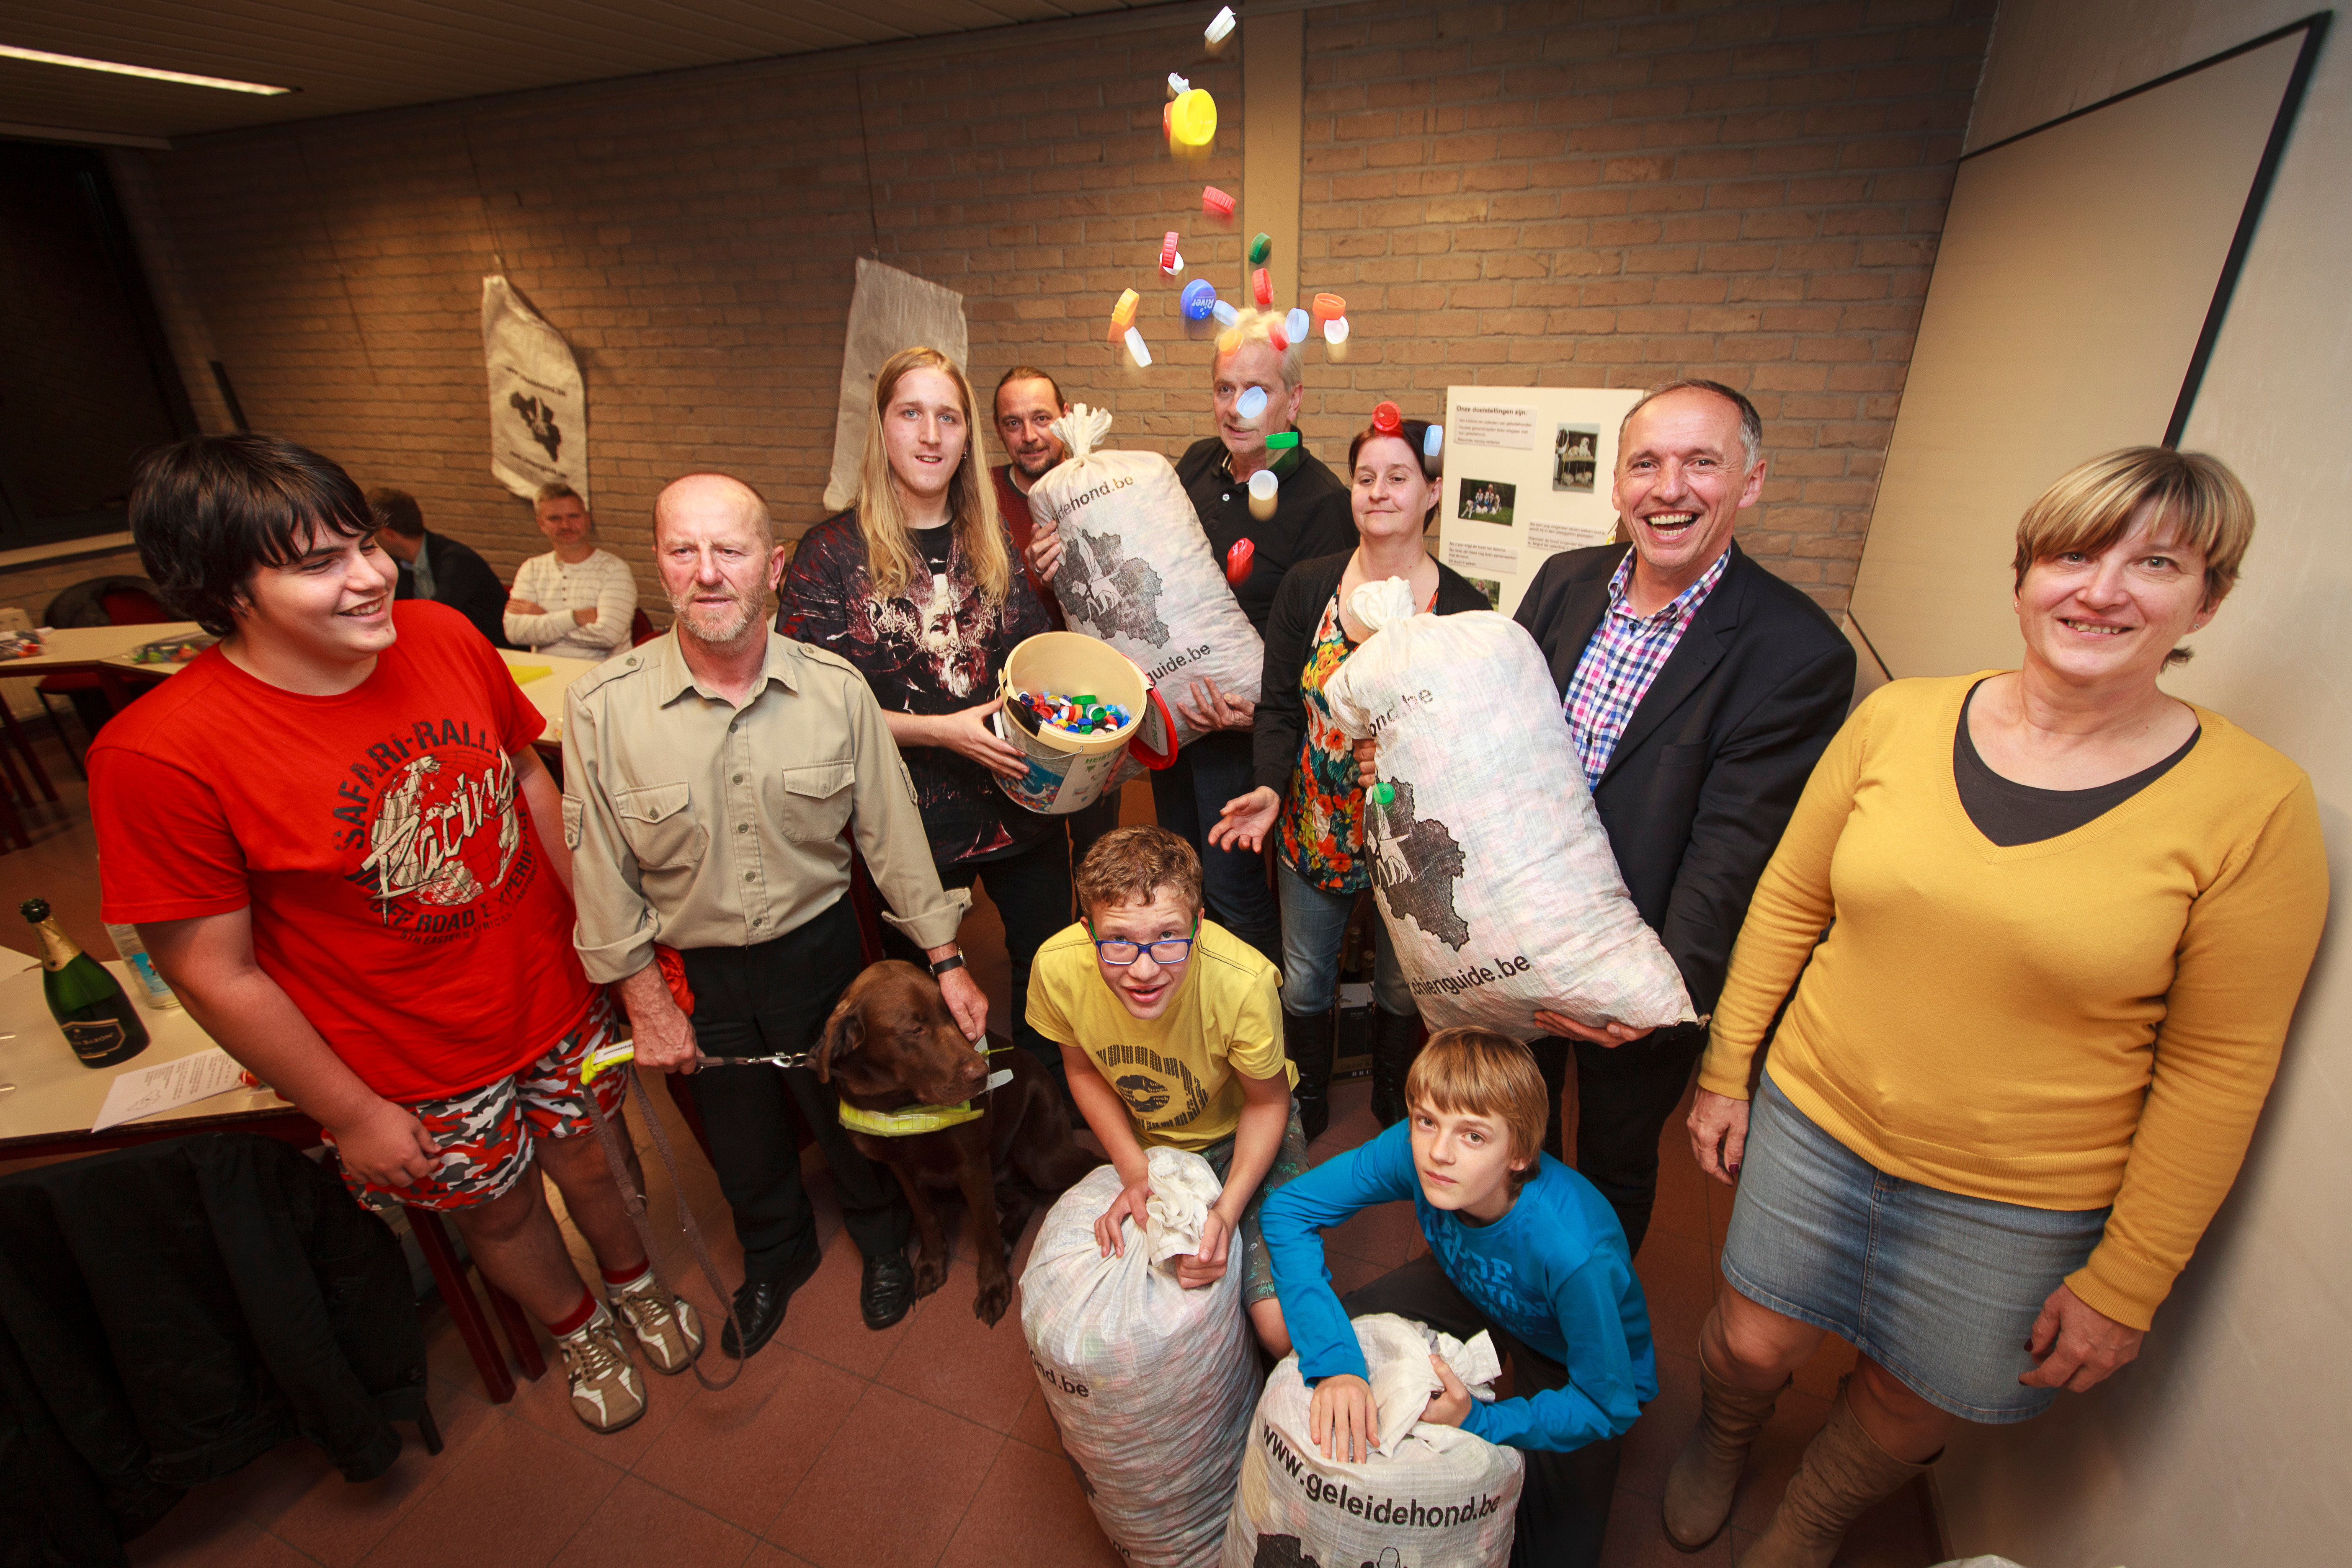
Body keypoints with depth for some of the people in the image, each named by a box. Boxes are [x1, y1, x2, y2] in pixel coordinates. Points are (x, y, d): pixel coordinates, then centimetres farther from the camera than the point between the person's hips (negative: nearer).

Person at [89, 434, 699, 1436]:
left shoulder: (443, 636, -13)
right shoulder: (160, 754, -25)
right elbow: (213, 972, -17)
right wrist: (351, 1115, -9)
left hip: (556, 997, 3)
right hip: (416, 1072, -3)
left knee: (586, 1155, 26)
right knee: (499, 1209, 23)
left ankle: (631, 1279, 58)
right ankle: (577, 1332, 54)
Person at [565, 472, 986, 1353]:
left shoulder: (836, 689, -14)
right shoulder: (603, 706, -16)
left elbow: (891, 833, -7)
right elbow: (602, 870, -8)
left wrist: (945, 959, -5)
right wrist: (646, 999, -4)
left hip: (818, 947, 0)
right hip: (690, 968, 1)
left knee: (850, 1110, 20)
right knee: (740, 1139, 23)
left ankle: (882, 1237, 53)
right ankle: (775, 1256, 56)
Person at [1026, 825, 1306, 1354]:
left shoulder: (1244, 982, -37)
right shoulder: (1057, 967, -29)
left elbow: (1266, 1103, -15)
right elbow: (1082, 1069, -6)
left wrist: (1227, 1212, -27)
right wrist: (1135, 1172, -15)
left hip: (1242, 1133, -2)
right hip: (1142, 1141, 3)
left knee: (1281, 1324, -17)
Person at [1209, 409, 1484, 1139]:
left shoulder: (1463, 608, -10)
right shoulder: (1307, 586, -5)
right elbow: (1278, 706, -4)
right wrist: (1271, 788, -20)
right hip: (1314, 826, 2)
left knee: (1401, 987, 19)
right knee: (1303, 981, 17)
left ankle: (1393, 1114, 47)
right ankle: (1306, 1107, 44)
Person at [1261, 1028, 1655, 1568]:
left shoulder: (1574, 1250, -42)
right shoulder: (1411, 1150, -34)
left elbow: (1610, 1406, -27)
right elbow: (1288, 1208, -28)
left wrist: (1478, 1424, -39)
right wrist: (1333, 1360, -39)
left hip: (1573, 1360, -3)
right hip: (1472, 1289, 3)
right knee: (1343, 1333, -14)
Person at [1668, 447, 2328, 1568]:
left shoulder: (2254, 803, -13)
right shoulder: (1898, 720, -8)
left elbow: (2218, 1070, -8)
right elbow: (1788, 903, 0)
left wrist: (2125, 1285, -5)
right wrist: (1726, 1071, 3)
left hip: (2021, 1203, -1)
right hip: (1815, 1123, 1)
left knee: (1910, 1405, 20)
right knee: (1751, 1346, 18)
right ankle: (1720, 1442, 55)